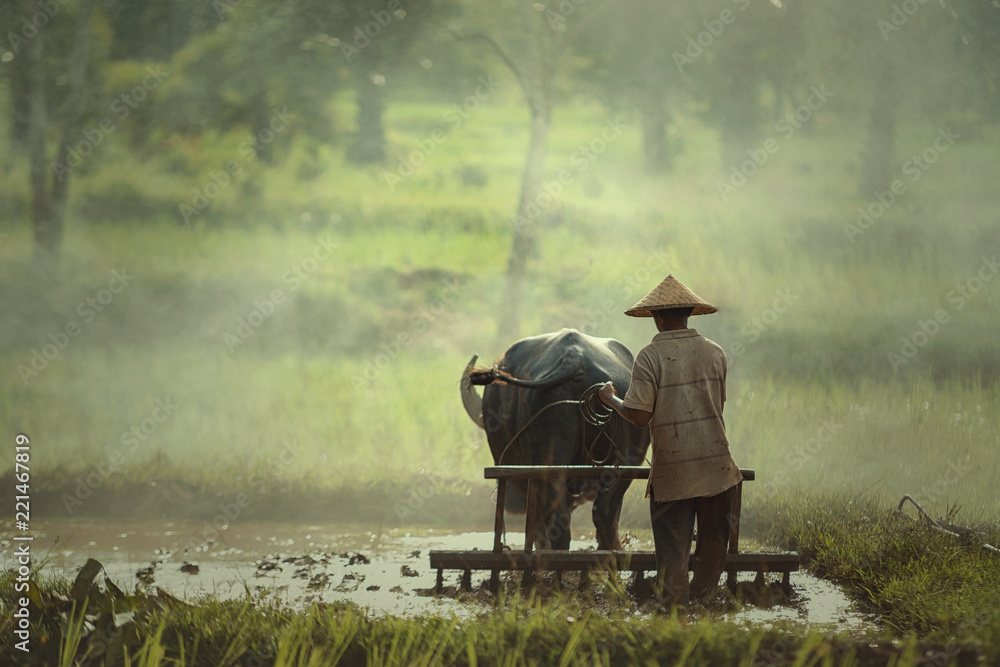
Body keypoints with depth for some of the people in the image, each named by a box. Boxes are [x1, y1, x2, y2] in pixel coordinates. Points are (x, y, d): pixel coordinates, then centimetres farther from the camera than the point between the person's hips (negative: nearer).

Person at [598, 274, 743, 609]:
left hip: (671, 472, -3)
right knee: (713, 544, 15)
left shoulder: (650, 357, -9)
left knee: (673, 555, 5)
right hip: (715, 467, 3)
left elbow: (639, 416, -14)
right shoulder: (714, 353, 4)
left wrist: (610, 399, 5)